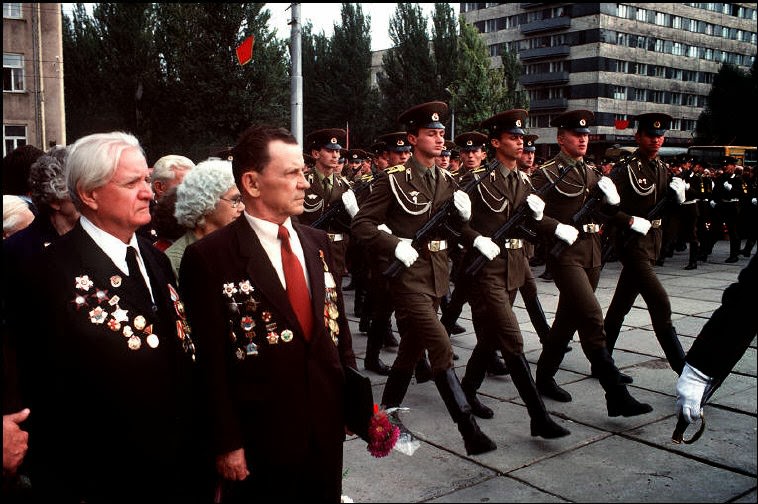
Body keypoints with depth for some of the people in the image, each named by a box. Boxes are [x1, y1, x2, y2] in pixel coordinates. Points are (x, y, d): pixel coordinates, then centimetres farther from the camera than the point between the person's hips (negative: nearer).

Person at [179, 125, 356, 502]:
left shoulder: (317, 242, 6)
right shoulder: (209, 257, -13)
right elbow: (211, 362, -12)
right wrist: (226, 443, -11)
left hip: (327, 426, 6)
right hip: (259, 440, -5)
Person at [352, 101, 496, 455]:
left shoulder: (447, 181, 10)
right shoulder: (394, 179, -9)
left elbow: (456, 229, 14)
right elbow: (361, 223, -10)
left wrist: (463, 214, -8)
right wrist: (396, 244, -21)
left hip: (437, 275, 7)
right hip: (408, 275, -7)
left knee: (413, 346, 17)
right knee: (441, 347, -15)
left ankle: (388, 410, 36)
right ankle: (469, 430, -11)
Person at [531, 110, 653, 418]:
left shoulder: (592, 173, 15)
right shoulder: (547, 173, -6)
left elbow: (604, 212, 17)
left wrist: (611, 200, -1)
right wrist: (557, 229, -22)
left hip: (591, 252, 8)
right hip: (564, 251, -8)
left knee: (568, 318, 14)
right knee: (592, 319, -14)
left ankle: (544, 377, 30)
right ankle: (617, 396, -13)